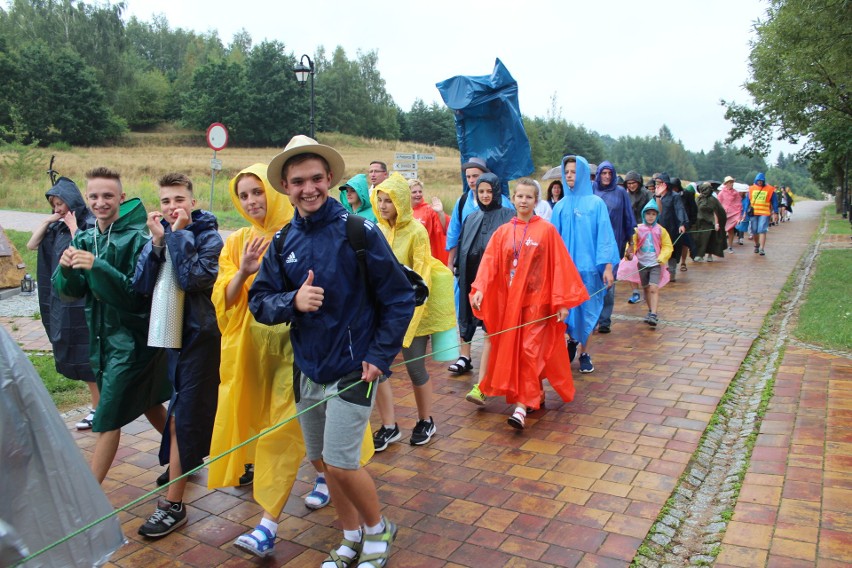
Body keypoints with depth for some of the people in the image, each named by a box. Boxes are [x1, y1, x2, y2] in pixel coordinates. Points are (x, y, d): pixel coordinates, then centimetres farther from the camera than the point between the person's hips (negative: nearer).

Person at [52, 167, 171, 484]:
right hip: (101, 335, 7)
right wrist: (66, 268, -19)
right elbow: (71, 292, 2)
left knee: (108, 419, -2)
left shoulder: (137, 237, -15)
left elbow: (138, 291, -20)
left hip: (131, 338, -7)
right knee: (148, 402, 20)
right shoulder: (84, 238, 5)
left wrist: (98, 267, -30)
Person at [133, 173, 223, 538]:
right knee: (181, 410, 20)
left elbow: (194, 279, -25)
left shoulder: (208, 236, -9)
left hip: (198, 334, -5)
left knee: (182, 416, -3)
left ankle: (172, 505, 5)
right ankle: (187, 461, 44)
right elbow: (141, 286, -7)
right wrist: (157, 241, -16)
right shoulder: (160, 235, 4)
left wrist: (178, 233, -19)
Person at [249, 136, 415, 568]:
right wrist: (293, 301, -20)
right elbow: (259, 301, 1)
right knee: (323, 460, 15)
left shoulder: (358, 231, -12)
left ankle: (378, 529, 24)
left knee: (341, 463, -5)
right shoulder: (284, 242, 3)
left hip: (352, 370, -5)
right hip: (307, 370, 6)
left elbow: (399, 299, -9)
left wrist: (380, 356, -13)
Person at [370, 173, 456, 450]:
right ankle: (389, 426, 17)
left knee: (415, 367, 5)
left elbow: (421, 278, -13)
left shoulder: (416, 232, -12)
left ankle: (426, 422, 29)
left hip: (410, 310, -4)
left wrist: (410, 311, -16)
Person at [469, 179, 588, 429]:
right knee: (511, 350, 11)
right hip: (509, 301, 4)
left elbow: (560, 266, -5)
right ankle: (536, 395, 28)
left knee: (529, 351, -8)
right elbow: (489, 262, -4)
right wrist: (479, 289, -20)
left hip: (537, 301, -4)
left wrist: (562, 301, -8)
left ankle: (523, 404, -4)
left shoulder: (547, 230, -4)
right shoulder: (502, 232, 5)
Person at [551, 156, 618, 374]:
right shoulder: (561, 206, 6)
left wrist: (608, 267, -10)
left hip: (588, 266, -2)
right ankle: (572, 340, 31)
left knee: (586, 309, 6)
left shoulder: (596, 203, -2)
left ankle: (584, 353, 20)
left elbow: (604, 235, -5)